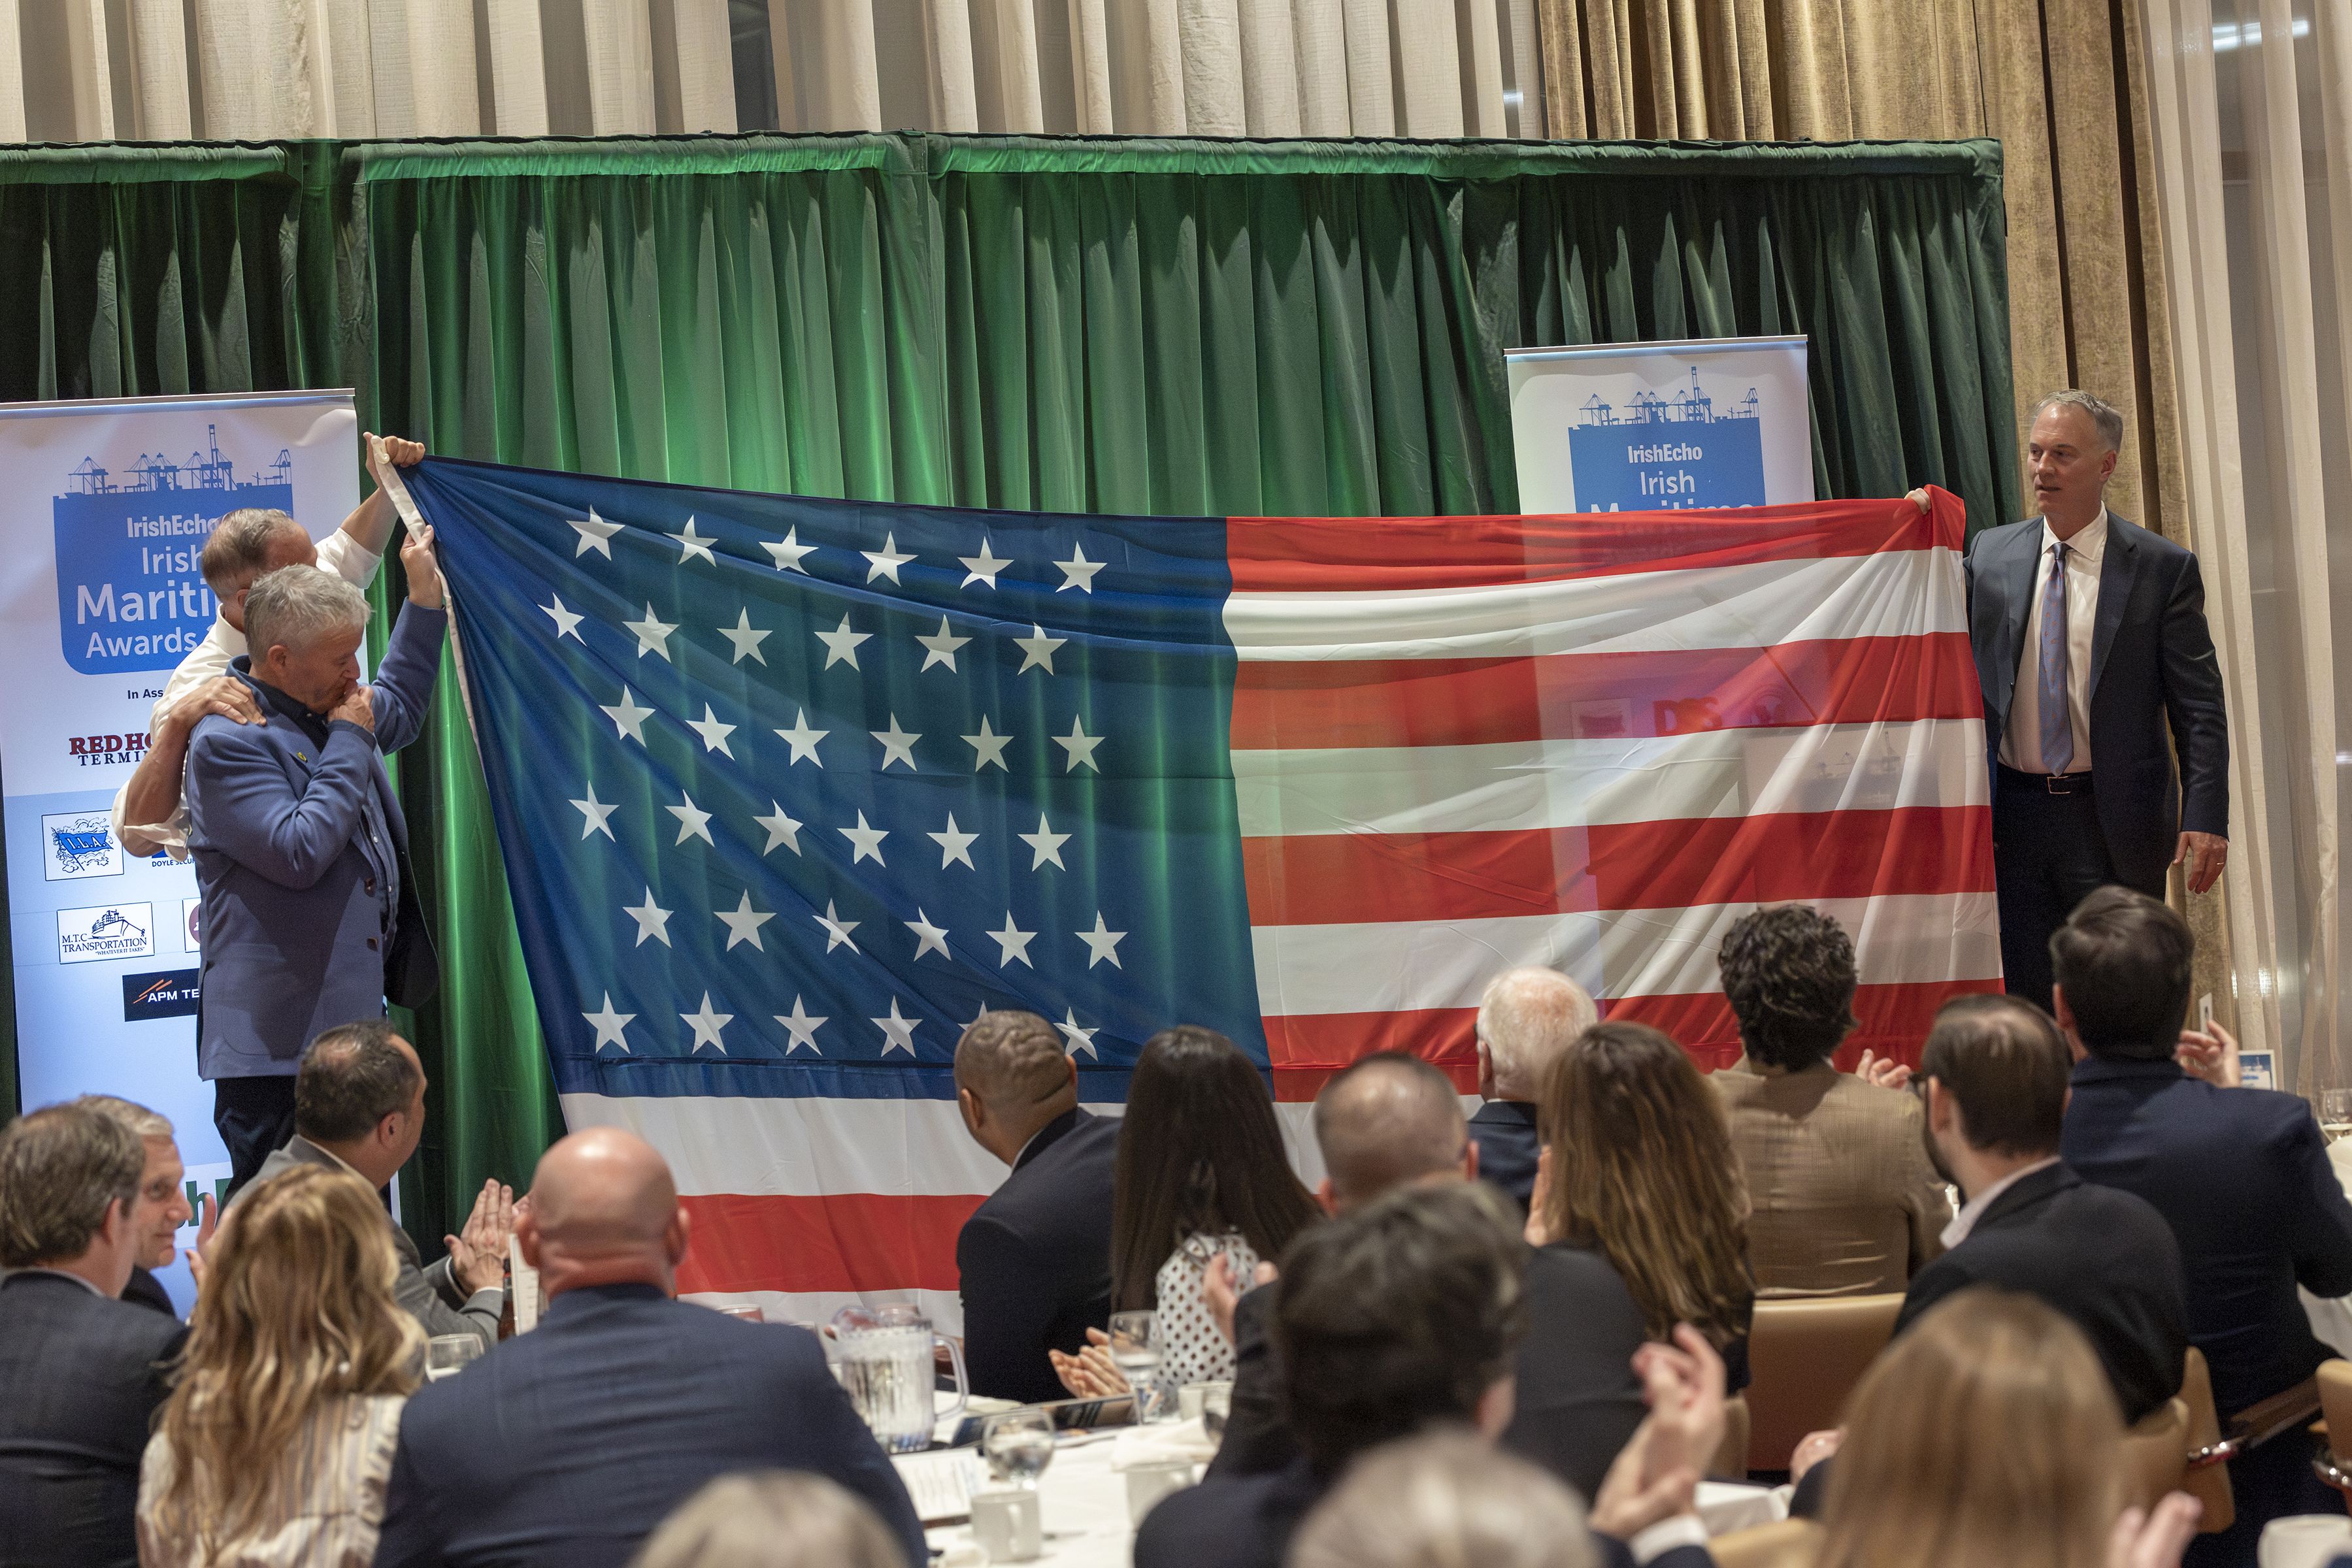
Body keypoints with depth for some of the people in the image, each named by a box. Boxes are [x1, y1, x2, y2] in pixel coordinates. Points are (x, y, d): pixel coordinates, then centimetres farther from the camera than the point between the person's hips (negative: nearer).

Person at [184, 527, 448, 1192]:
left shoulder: (323, 713, 14)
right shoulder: (226, 740, -14)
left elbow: (399, 709, 38)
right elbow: (299, 852, -24)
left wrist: (424, 594, 31)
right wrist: (348, 744, -13)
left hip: (350, 1019, 9)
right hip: (276, 1041, -9)